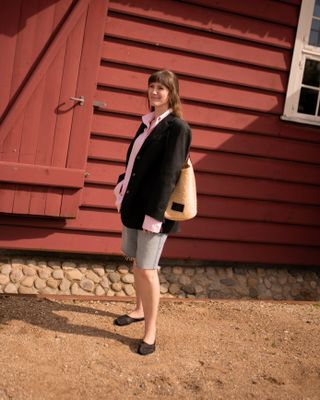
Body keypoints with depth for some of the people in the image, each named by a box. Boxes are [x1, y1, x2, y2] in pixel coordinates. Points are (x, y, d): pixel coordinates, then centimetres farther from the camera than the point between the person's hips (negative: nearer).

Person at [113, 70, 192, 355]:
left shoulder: (177, 127, -13)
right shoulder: (148, 122, 11)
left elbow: (169, 174, -18)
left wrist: (154, 214, -21)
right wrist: (122, 188, 13)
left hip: (153, 209, -8)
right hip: (133, 203, 8)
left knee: (147, 269, -4)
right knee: (136, 263, 19)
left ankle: (151, 331, 10)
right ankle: (141, 310, 38)